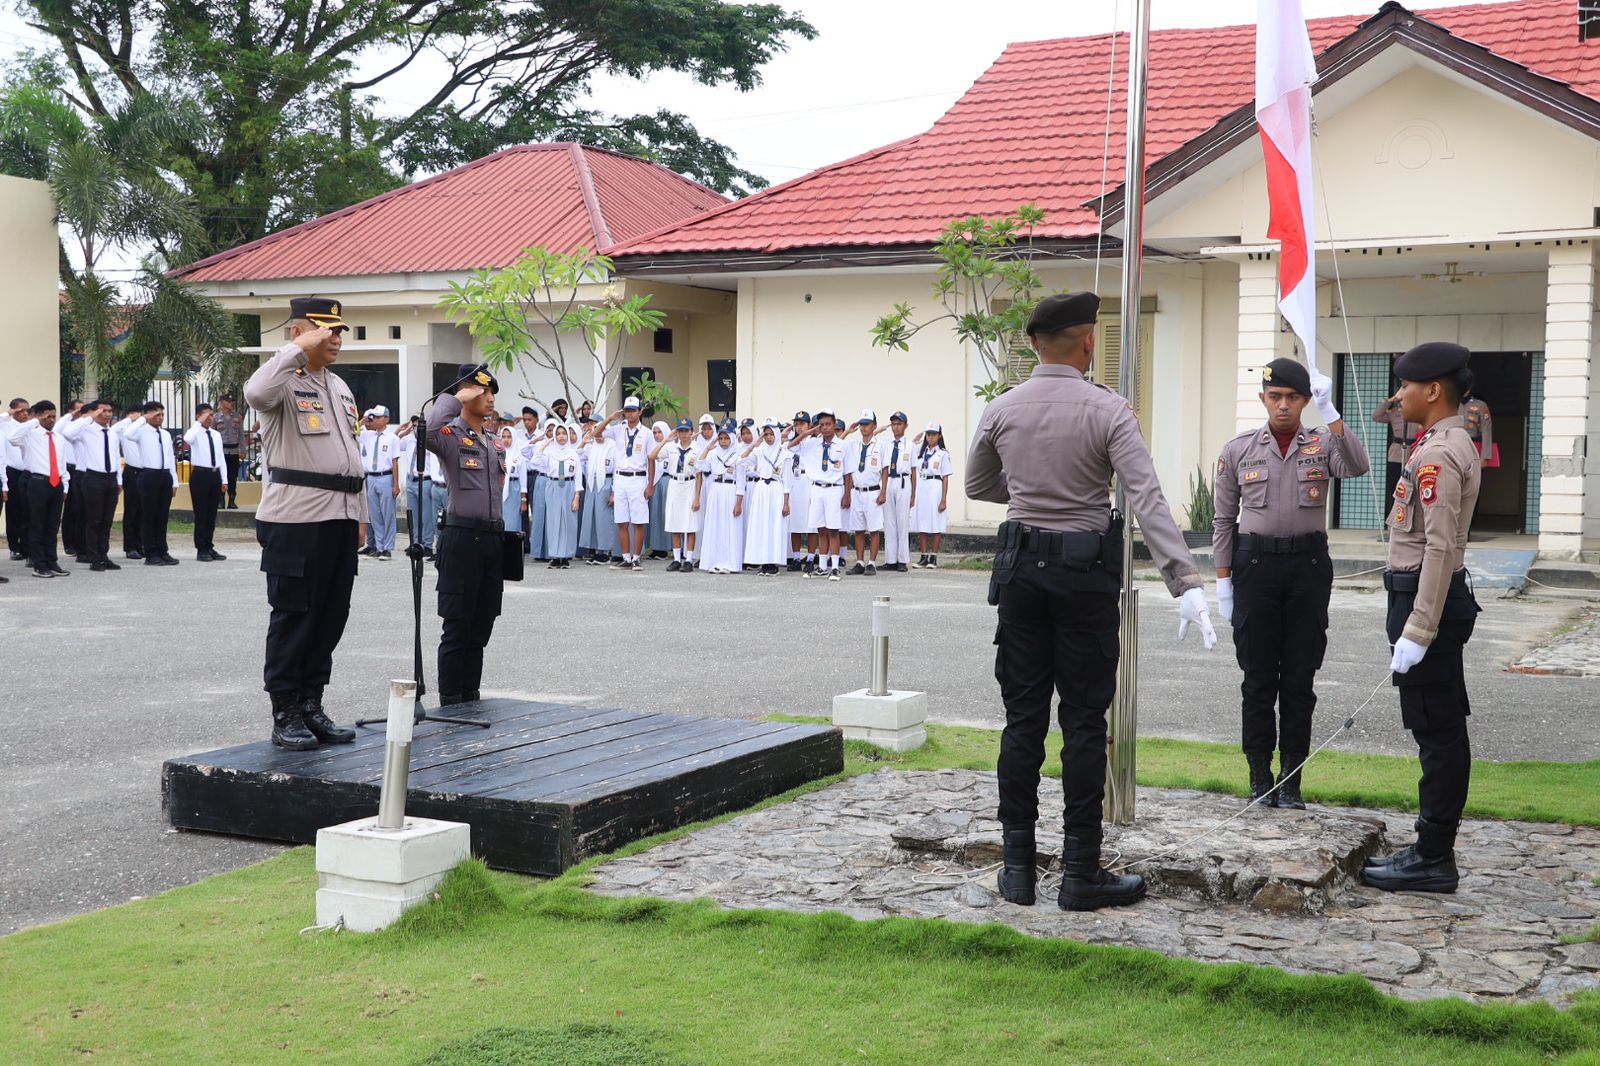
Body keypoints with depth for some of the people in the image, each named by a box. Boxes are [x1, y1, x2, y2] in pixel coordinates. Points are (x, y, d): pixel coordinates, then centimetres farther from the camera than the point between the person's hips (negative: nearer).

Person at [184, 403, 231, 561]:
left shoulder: (217, 435, 13)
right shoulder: (195, 432, -5)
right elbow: (187, 439, -32)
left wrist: (224, 480, 9)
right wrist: (199, 423, -23)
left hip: (215, 474, 6)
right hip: (200, 475, -6)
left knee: (212, 514, 11)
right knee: (201, 513, -1)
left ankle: (209, 547, 19)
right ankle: (201, 549, 5)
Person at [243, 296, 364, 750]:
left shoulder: (340, 386, 20)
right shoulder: (285, 379, -6)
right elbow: (256, 394, -32)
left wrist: (358, 512, 20)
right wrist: (299, 350, -24)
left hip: (339, 516, 8)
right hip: (296, 517, -8)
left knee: (331, 615, 10)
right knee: (293, 615, -2)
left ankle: (311, 706, 20)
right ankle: (285, 716, 5)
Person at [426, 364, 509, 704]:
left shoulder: (494, 443, 18)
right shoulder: (451, 435, -6)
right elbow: (428, 431, -31)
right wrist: (454, 398, -17)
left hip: (492, 538, 7)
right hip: (462, 536, -7)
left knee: (481, 630, 12)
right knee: (457, 629, -2)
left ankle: (471, 699, 20)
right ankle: (450, 703, 4)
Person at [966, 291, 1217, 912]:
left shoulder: (1002, 411, 2)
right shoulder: (1107, 411, -9)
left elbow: (978, 486, 18)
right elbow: (1148, 501, -18)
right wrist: (1186, 583, -22)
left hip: (1020, 565, 4)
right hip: (1084, 570, -3)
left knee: (1023, 718, 8)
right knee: (1084, 721, 2)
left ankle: (1017, 865, 12)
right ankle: (1080, 872, 5)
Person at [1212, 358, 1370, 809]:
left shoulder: (1323, 444, 3)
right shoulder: (1238, 450, 4)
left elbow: (1358, 467, -20)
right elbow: (1224, 519, 7)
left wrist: (1329, 412, -24)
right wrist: (1223, 580, 2)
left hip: (1308, 565, 0)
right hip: (1255, 564, 0)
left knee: (1300, 678, 4)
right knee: (1258, 678, 3)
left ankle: (1290, 781, 13)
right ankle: (1260, 779, 13)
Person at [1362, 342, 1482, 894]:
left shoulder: (1438, 454, -18)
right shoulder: (1454, 444, 15)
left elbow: (1440, 547, -24)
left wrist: (1417, 630, -24)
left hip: (1426, 599, -11)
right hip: (1431, 596, 11)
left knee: (1437, 732, -5)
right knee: (1442, 730, 13)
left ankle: (1433, 861, 1)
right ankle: (1433, 849, 21)